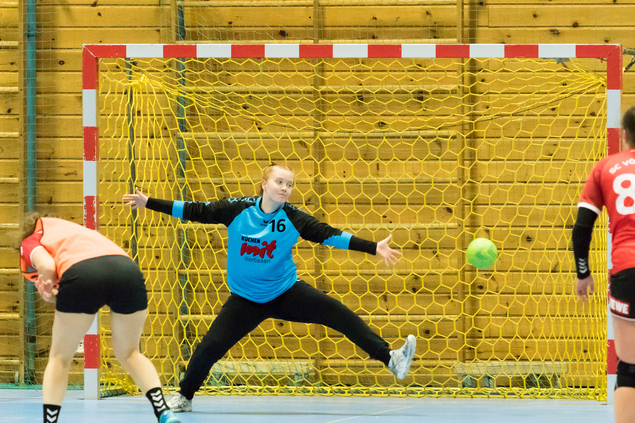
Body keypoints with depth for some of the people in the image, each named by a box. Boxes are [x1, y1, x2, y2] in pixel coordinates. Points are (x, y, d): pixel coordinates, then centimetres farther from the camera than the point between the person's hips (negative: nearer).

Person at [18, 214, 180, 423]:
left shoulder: (29, 243, 25)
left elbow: (47, 266, 2)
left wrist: (49, 293, 17)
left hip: (82, 275, -5)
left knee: (60, 358, 18)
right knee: (129, 354, 25)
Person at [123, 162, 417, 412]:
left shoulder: (293, 219, -11)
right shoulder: (238, 210, -11)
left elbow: (329, 235, -10)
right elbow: (195, 211, -5)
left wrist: (374, 248, -16)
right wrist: (148, 203, -5)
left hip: (286, 292, 0)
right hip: (245, 299, 0)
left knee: (338, 314, -17)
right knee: (210, 346, -10)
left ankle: (390, 359, -14)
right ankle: (184, 397, 16)